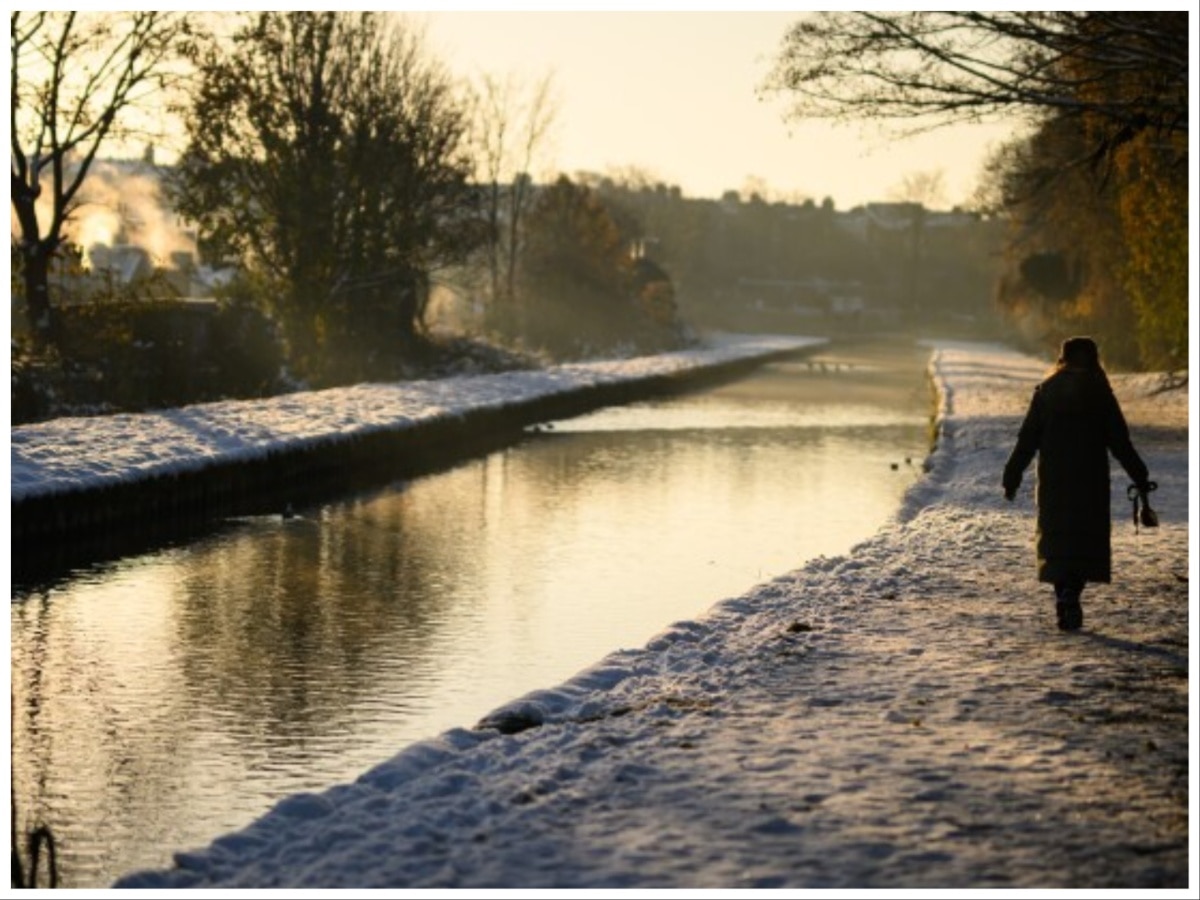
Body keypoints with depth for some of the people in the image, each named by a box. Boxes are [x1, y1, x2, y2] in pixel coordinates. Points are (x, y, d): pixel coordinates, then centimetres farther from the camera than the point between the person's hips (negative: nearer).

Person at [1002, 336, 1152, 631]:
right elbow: (1119, 441, -2)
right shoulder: (1100, 393, -3)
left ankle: (1064, 599, 6)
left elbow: (1027, 439, 1)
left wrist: (1012, 478, 6)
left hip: (1053, 482, 2)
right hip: (1090, 482, -2)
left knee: (1056, 540, 12)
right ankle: (1071, 595, -16)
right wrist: (1140, 478, 6)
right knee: (1086, 541, 4)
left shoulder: (1045, 392, 2)